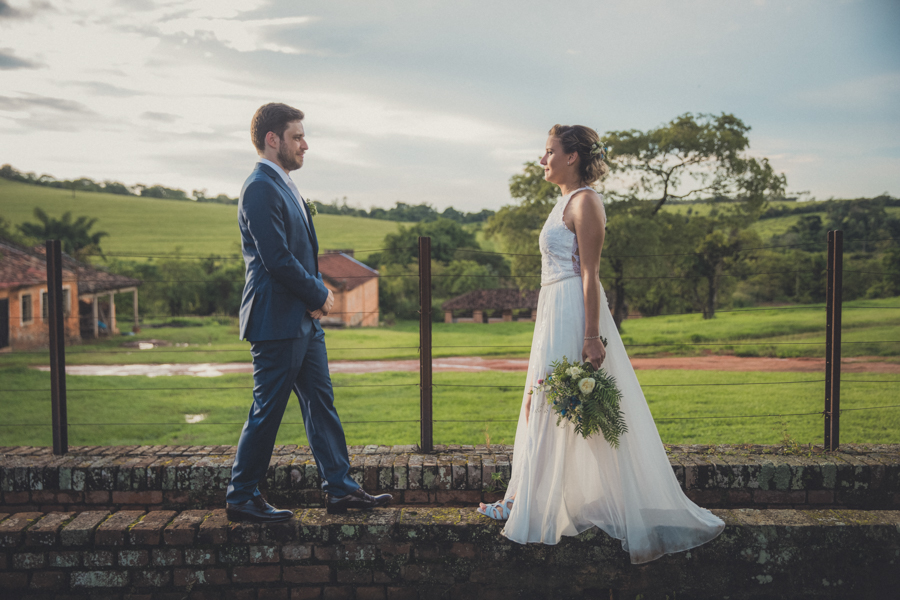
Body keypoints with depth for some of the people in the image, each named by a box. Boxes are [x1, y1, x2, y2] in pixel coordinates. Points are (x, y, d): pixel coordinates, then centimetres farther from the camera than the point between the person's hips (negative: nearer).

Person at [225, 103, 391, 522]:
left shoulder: (283, 185, 17)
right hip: (276, 322, -10)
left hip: (304, 319, 10)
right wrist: (320, 294, -9)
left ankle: (340, 488, 20)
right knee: (267, 412, 0)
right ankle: (240, 499, 14)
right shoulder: (260, 188, -15)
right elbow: (277, 260, -22)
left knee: (321, 404, 12)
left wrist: (318, 294, 3)